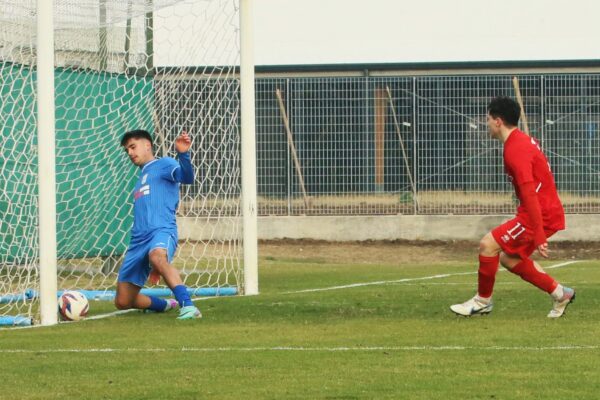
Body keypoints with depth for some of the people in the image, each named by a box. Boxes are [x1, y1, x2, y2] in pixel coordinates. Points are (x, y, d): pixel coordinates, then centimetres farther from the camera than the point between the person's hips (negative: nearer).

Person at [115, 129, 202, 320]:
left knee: (157, 257, -45)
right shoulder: (142, 177, 31)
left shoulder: (163, 164, 8)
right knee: (122, 302, 7)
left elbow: (186, 177, -14)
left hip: (161, 231, -8)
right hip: (139, 239, 8)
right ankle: (166, 305, 32)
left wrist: (183, 154, -33)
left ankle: (187, 306, -54)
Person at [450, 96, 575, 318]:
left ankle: (482, 301, 6)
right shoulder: (523, 141, 13)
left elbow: (529, 194, -25)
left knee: (488, 245, -10)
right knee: (508, 258, 16)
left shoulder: (516, 150, -20)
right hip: (549, 211, 10)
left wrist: (539, 236, -28)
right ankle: (559, 293, 18)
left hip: (541, 216, -10)